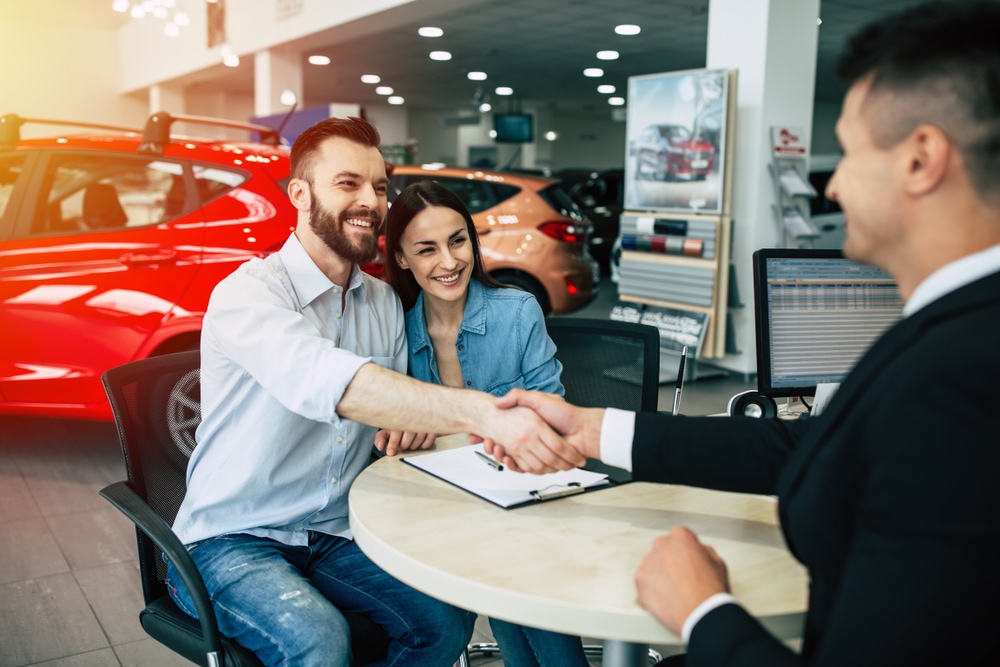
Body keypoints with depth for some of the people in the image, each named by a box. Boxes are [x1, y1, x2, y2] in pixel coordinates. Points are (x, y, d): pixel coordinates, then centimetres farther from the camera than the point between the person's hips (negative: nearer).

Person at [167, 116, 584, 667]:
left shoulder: (384, 303, 5)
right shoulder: (248, 294, -19)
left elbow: (396, 427, 8)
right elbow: (335, 383, -39)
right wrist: (482, 412, -51)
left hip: (333, 536, 6)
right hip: (233, 540, -6)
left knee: (446, 620, -11)